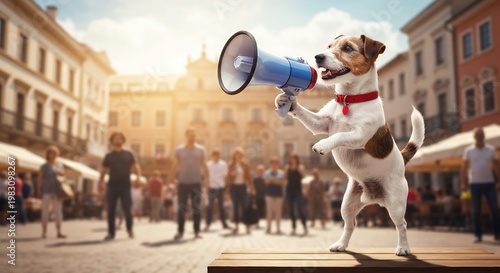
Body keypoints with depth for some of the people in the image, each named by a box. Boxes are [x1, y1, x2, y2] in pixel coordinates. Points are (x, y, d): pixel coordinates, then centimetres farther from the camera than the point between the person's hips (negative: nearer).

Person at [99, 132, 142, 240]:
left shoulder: (129, 154, 8)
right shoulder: (109, 156, 10)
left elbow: (136, 166, 2)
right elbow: (104, 170, 9)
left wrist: (138, 176, -18)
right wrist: (101, 181, -7)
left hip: (125, 186, -1)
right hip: (112, 186, 1)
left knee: (127, 209, -2)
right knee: (111, 210, 1)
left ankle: (129, 229, 21)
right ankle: (111, 232, 10)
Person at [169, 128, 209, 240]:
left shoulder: (201, 149, 5)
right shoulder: (179, 149, 4)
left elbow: (204, 165, 5)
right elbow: (174, 166, 4)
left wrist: (206, 179, -3)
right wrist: (170, 180, 0)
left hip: (196, 183, 0)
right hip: (182, 183, 0)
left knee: (197, 208, 4)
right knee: (181, 208, 1)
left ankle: (197, 231, 11)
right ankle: (180, 231, 9)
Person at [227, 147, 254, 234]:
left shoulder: (245, 165, 3)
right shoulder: (231, 165, 6)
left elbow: (249, 176, 3)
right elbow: (229, 177, 10)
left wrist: (251, 188, -2)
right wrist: (231, 174, -13)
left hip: (243, 186, -1)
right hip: (234, 187, 1)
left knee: (245, 206, -6)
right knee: (235, 206, 5)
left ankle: (247, 226, -5)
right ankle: (236, 225, 9)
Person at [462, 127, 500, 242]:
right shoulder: (469, 150, 2)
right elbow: (465, 167, 3)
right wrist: (464, 182, -3)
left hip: (489, 183, 1)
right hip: (475, 184, -1)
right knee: (476, 211, 2)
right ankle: (478, 235, 9)